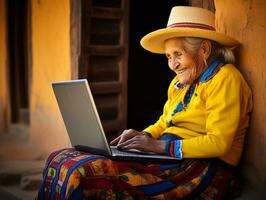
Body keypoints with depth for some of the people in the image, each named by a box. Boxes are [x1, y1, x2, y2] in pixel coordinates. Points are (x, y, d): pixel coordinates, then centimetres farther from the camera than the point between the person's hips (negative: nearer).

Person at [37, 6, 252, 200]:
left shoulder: (224, 79, -6)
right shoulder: (179, 82, 19)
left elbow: (218, 143, -15)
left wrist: (162, 146, -16)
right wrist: (143, 136, 5)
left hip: (202, 174, -8)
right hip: (167, 161, 9)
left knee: (80, 172, -26)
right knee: (60, 159, -7)